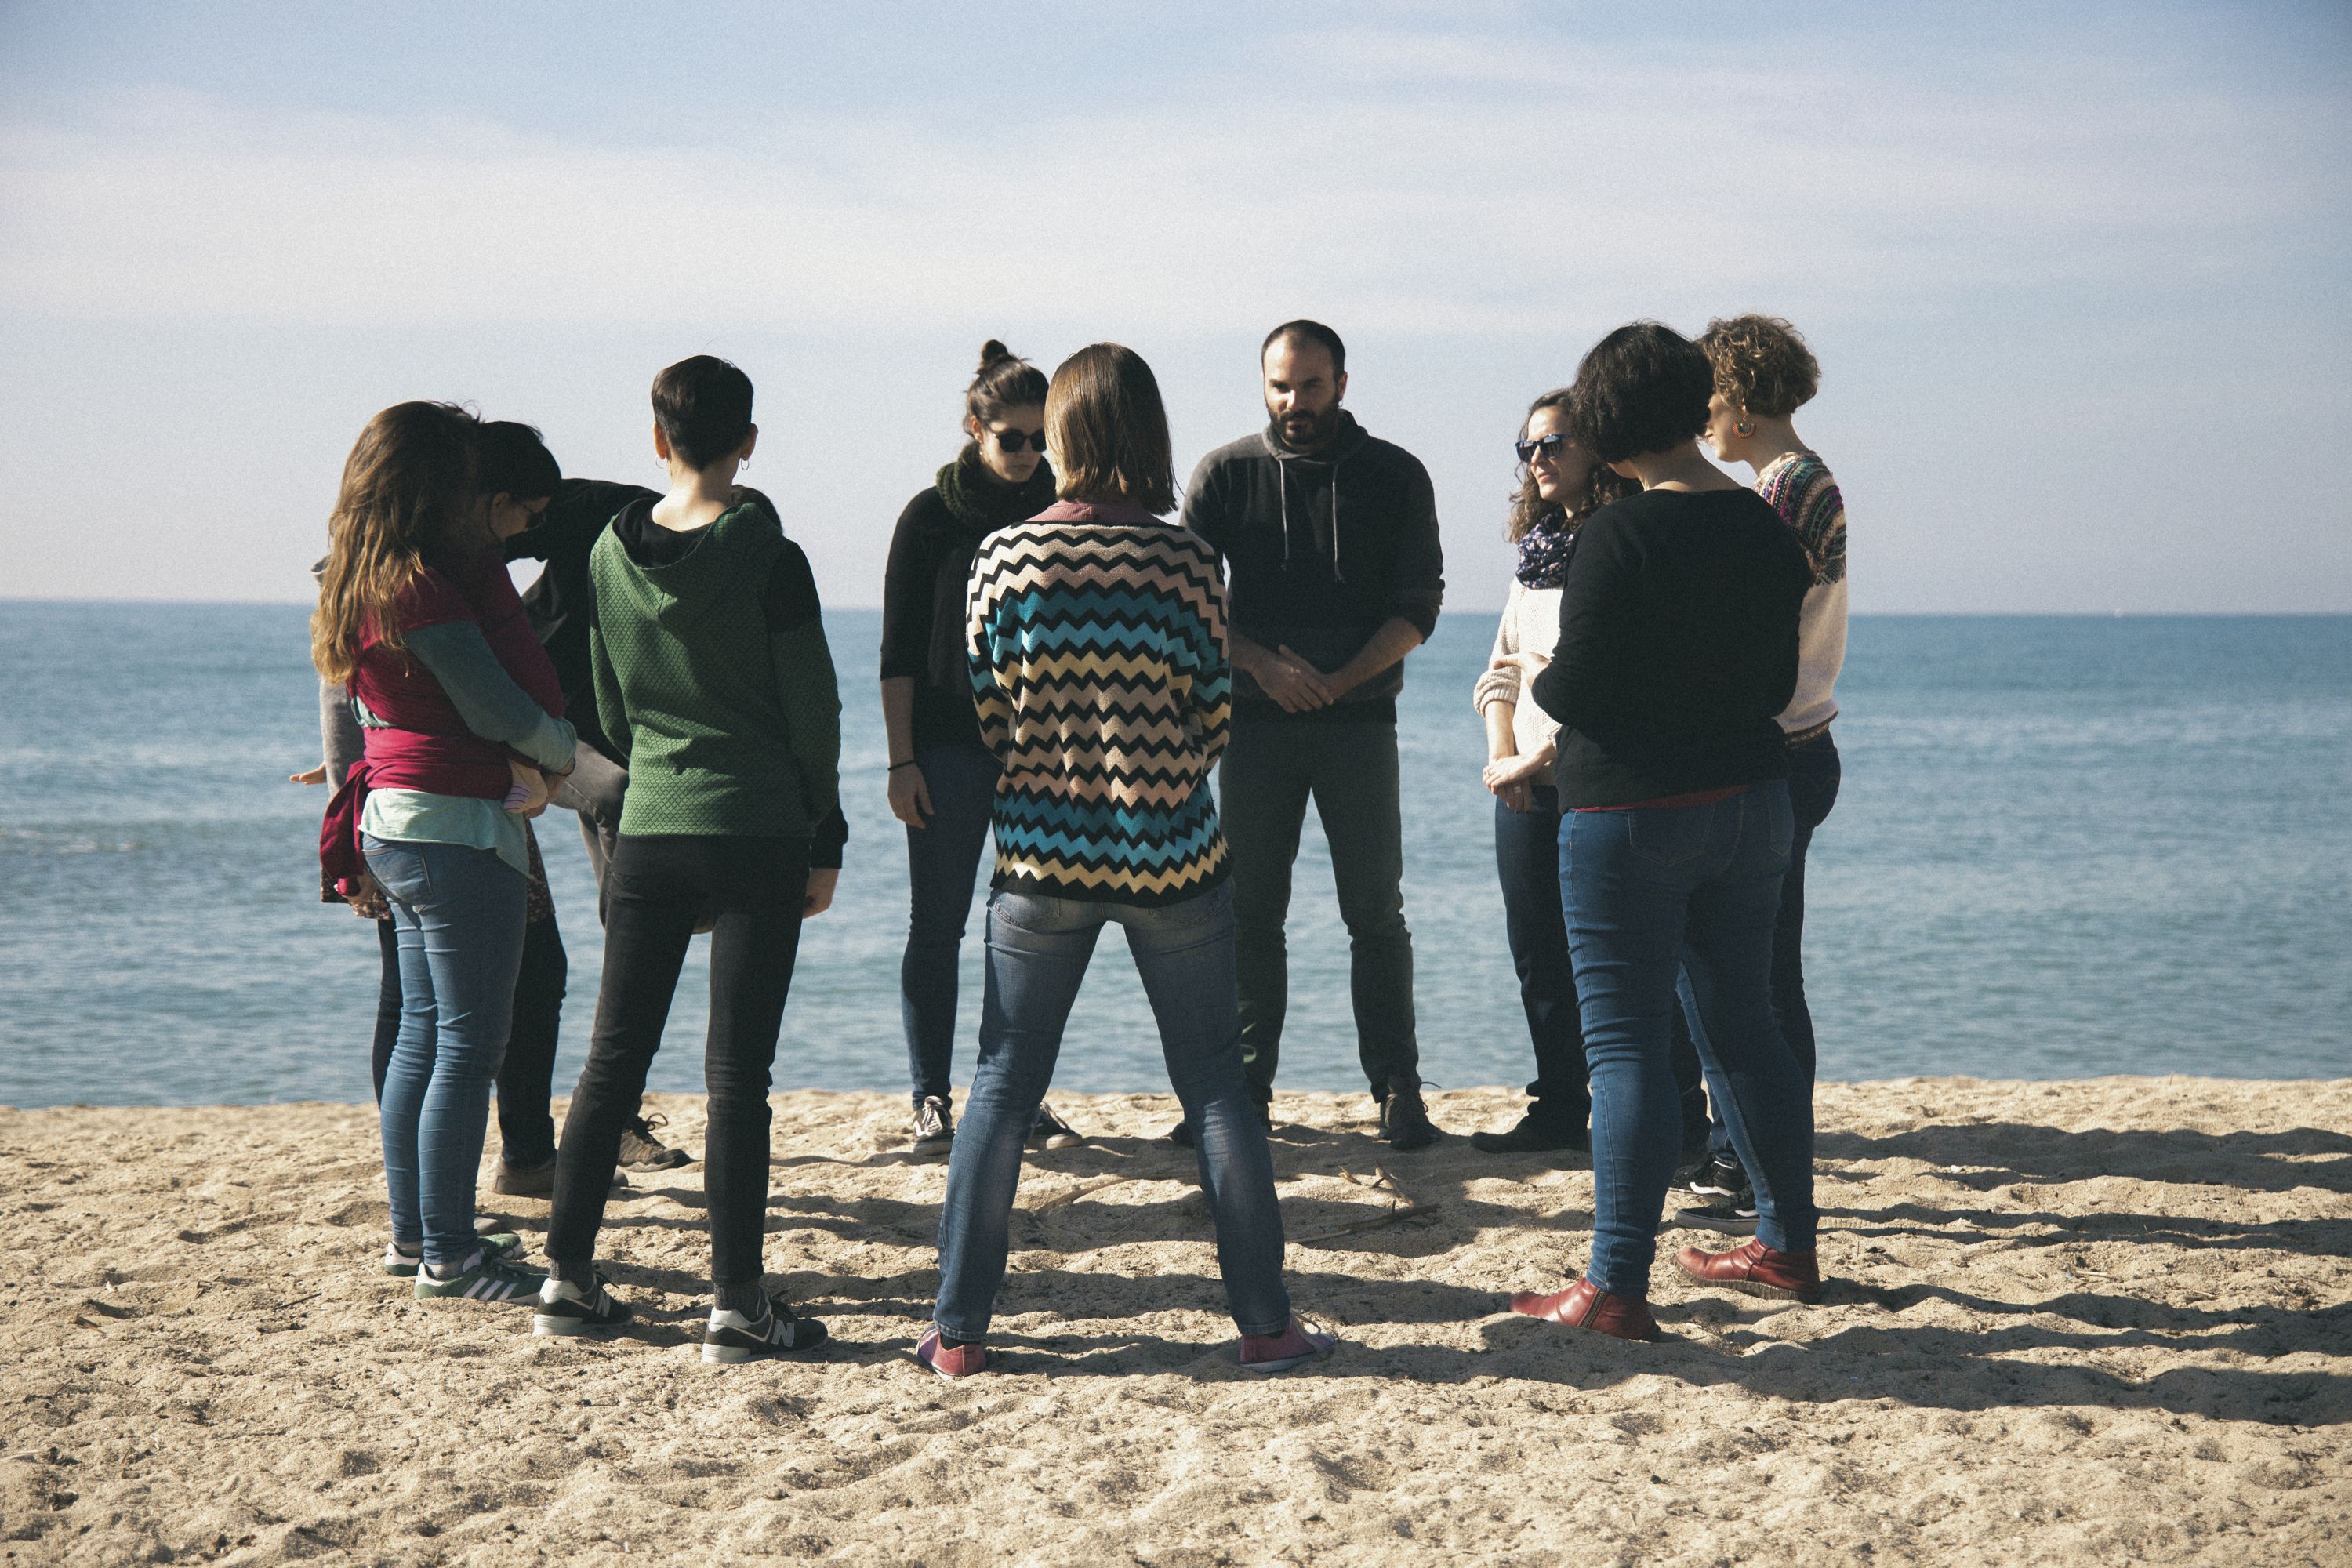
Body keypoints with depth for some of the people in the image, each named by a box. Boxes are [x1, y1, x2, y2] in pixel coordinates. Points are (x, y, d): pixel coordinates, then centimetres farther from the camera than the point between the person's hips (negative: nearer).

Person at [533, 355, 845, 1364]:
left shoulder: (611, 553, 4)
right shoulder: (769, 559, -9)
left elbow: (610, 707, 13)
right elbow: (813, 712, -6)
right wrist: (825, 840, 4)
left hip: (648, 835, 4)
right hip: (758, 836, -4)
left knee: (612, 1059, 12)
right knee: (736, 1072, -2)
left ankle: (569, 1276, 14)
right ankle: (736, 1304, 0)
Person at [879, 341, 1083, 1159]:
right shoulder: (931, 516, -1)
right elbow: (899, 651, -1)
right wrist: (902, 761, -7)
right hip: (950, 749, -2)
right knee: (937, 928, 2)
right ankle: (932, 1101, 10)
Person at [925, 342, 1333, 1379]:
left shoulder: (1005, 556, -5)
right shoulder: (1182, 559, -6)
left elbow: (986, 717, 1)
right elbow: (1215, 719, -1)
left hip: (1041, 860, 1)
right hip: (1171, 859, -1)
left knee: (1004, 1086, 10)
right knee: (1216, 1089, 9)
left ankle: (958, 1331, 11)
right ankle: (1264, 1322, 13)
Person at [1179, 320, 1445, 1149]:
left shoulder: (1395, 477, 3)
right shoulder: (1226, 474, 4)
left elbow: (1417, 606, 0)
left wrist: (1337, 680, -11)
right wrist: (1262, 663, -12)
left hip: (1359, 718, -1)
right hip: (1257, 722, 1)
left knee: (1377, 914, 0)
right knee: (1249, 911, 4)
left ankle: (1397, 1089, 6)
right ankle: (1244, 1086, 12)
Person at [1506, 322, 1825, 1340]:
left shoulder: (1618, 535, -18)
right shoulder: (1765, 529, 3)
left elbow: (1574, 691, -17)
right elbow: (1777, 685, 11)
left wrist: (1541, 681, 5)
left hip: (1631, 812, -7)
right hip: (1751, 799, 7)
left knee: (1625, 1042, -3)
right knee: (1742, 1026, 18)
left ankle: (1616, 1286, -3)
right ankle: (1788, 1247, 27)